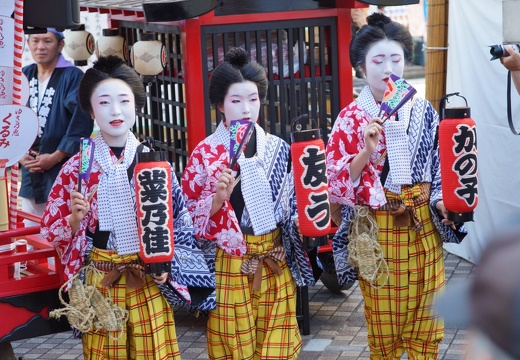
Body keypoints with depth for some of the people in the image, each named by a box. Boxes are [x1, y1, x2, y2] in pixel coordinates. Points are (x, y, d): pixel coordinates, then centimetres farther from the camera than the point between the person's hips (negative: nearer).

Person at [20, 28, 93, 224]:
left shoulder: (73, 77, -7)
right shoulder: (23, 76, 9)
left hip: (63, 172, -6)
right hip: (30, 171, 6)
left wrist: (55, 157, -15)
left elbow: (81, 123, -13)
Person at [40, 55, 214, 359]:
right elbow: (50, 229, 0)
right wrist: (75, 219, -19)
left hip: (149, 281, 0)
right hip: (101, 281, 0)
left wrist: (168, 264, -7)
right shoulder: (77, 166, -4)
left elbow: (180, 221, 3)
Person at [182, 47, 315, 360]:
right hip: (231, 262, -3)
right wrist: (219, 196, -22)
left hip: (275, 260, 3)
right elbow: (193, 215, -6)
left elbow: (292, 202, 12)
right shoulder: (205, 153, -5)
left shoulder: (278, 148, 4)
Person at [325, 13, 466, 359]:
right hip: (378, 229, -3)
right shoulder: (352, 117, -6)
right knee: (384, 322, 8)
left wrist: (442, 202, -5)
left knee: (426, 320, 8)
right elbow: (338, 181, -10)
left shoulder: (424, 111, 3)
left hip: (423, 227, 3)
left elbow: (439, 167, 10)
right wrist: (367, 150, -24)